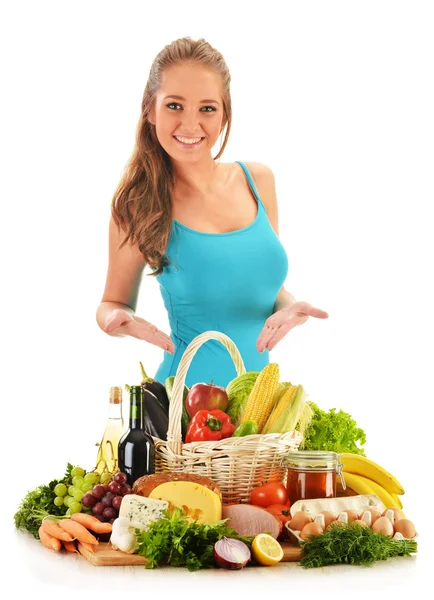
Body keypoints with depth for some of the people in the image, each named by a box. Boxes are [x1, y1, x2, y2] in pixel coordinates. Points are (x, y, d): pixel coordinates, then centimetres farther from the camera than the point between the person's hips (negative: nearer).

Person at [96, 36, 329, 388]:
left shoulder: (258, 180, -2)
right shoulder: (140, 205, -12)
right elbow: (113, 302, -1)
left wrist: (289, 306, -10)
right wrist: (124, 320, -22)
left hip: (261, 382, 4)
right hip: (190, 390, -4)